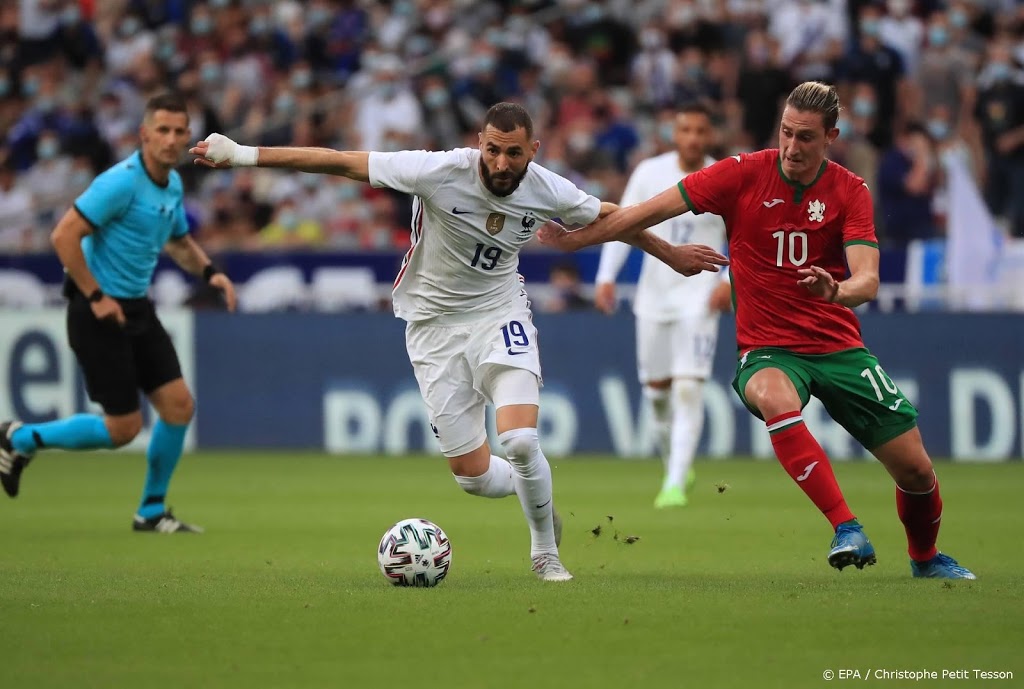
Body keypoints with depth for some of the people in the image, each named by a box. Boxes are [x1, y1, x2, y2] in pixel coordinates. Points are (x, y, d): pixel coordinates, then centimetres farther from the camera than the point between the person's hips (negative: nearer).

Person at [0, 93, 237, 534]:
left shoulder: (172, 185, 8)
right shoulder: (122, 182, -20)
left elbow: (178, 242, 27)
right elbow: (64, 235, -23)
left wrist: (209, 271, 8)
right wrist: (96, 296, -21)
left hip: (137, 310, 8)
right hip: (99, 312, -8)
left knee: (179, 405, 1)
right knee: (123, 427, -6)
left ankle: (152, 511, 15)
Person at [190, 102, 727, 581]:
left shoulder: (547, 191, -14)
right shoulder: (439, 171, -24)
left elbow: (609, 217, 8)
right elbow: (342, 163, -21)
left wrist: (672, 254, 20)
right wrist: (244, 155, -22)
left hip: (500, 314, 1)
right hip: (435, 323, -1)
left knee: (519, 441, -22)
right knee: (475, 478, -3)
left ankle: (546, 554, 3)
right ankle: (532, 487, 34)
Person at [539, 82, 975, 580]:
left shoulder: (850, 191, -3)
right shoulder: (742, 174, -6)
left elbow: (867, 280, -16)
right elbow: (650, 212, -1)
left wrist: (838, 291, -38)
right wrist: (574, 238, -3)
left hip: (838, 345, 2)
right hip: (767, 349, -2)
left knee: (916, 470, -2)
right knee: (775, 398, -40)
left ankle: (924, 557, 31)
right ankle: (846, 529, -38)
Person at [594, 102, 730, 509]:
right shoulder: (649, 173, -1)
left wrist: (731, 282, -13)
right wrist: (606, 277, -7)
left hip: (699, 296, -3)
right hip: (653, 293, 3)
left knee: (688, 389, -15)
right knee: (656, 390, 9)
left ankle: (675, 485, -17)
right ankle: (676, 464, 33)